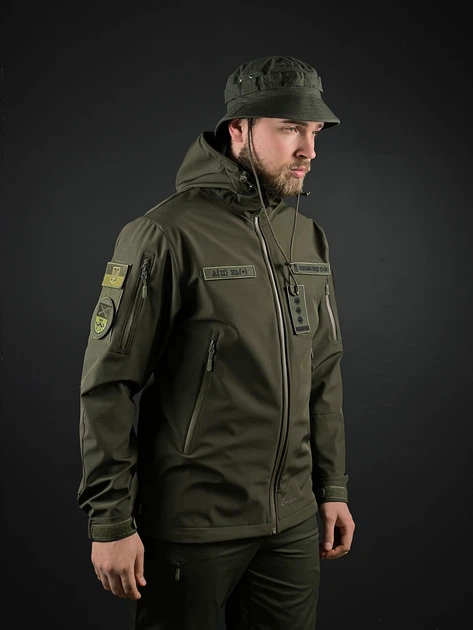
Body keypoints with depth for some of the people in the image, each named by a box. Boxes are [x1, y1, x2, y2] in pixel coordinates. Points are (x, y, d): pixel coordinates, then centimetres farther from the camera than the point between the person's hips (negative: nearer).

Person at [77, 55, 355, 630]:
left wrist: (332, 487, 12)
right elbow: (108, 385, -14)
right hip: (191, 525, -6)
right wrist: (110, 521, -13)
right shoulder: (168, 234, -13)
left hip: (292, 520, 6)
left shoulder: (310, 239, 7)